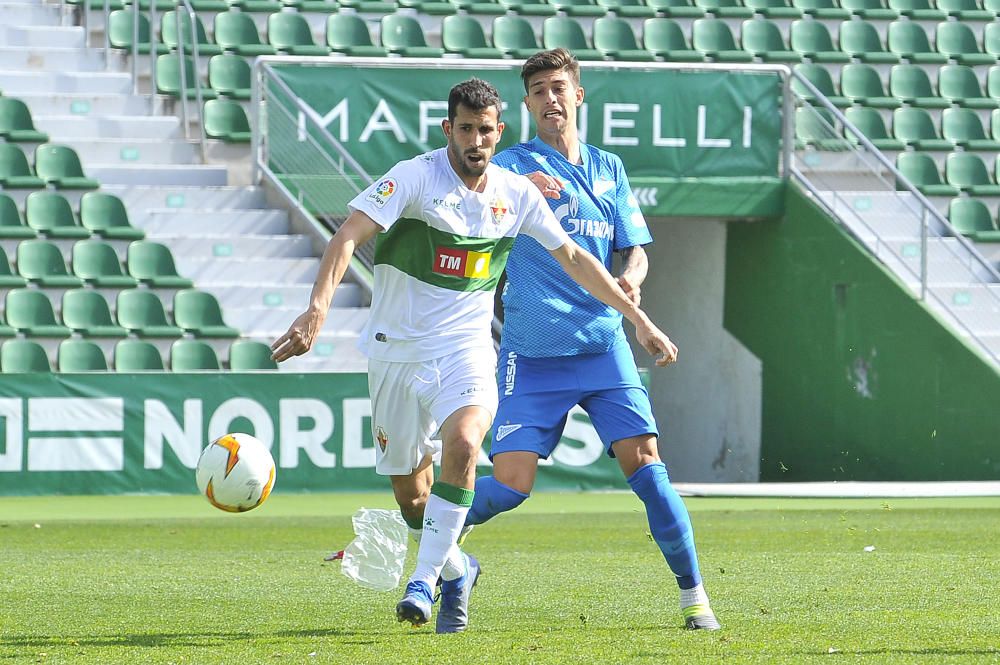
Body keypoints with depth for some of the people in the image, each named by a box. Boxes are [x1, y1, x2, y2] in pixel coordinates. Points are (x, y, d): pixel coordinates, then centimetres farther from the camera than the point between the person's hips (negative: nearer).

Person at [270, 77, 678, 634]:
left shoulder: (517, 193, 2)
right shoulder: (415, 177, -12)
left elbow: (573, 257, 15)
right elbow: (348, 238, -22)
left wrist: (639, 320, 15)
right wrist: (318, 308, -37)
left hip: (466, 348, 1)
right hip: (397, 349, -1)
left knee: (462, 445, -29)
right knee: (409, 489, 6)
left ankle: (425, 580, -22)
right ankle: (456, 570, 36)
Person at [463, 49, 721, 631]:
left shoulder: (609, 168, 14)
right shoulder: (515, 165, 1)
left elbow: (635, 250, 16)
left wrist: (631, 278, -8)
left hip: (602, 346, 3)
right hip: (532, 356, -2)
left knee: (643, 461, -11)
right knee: (510, 484, -9)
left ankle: (694, 595, -4)